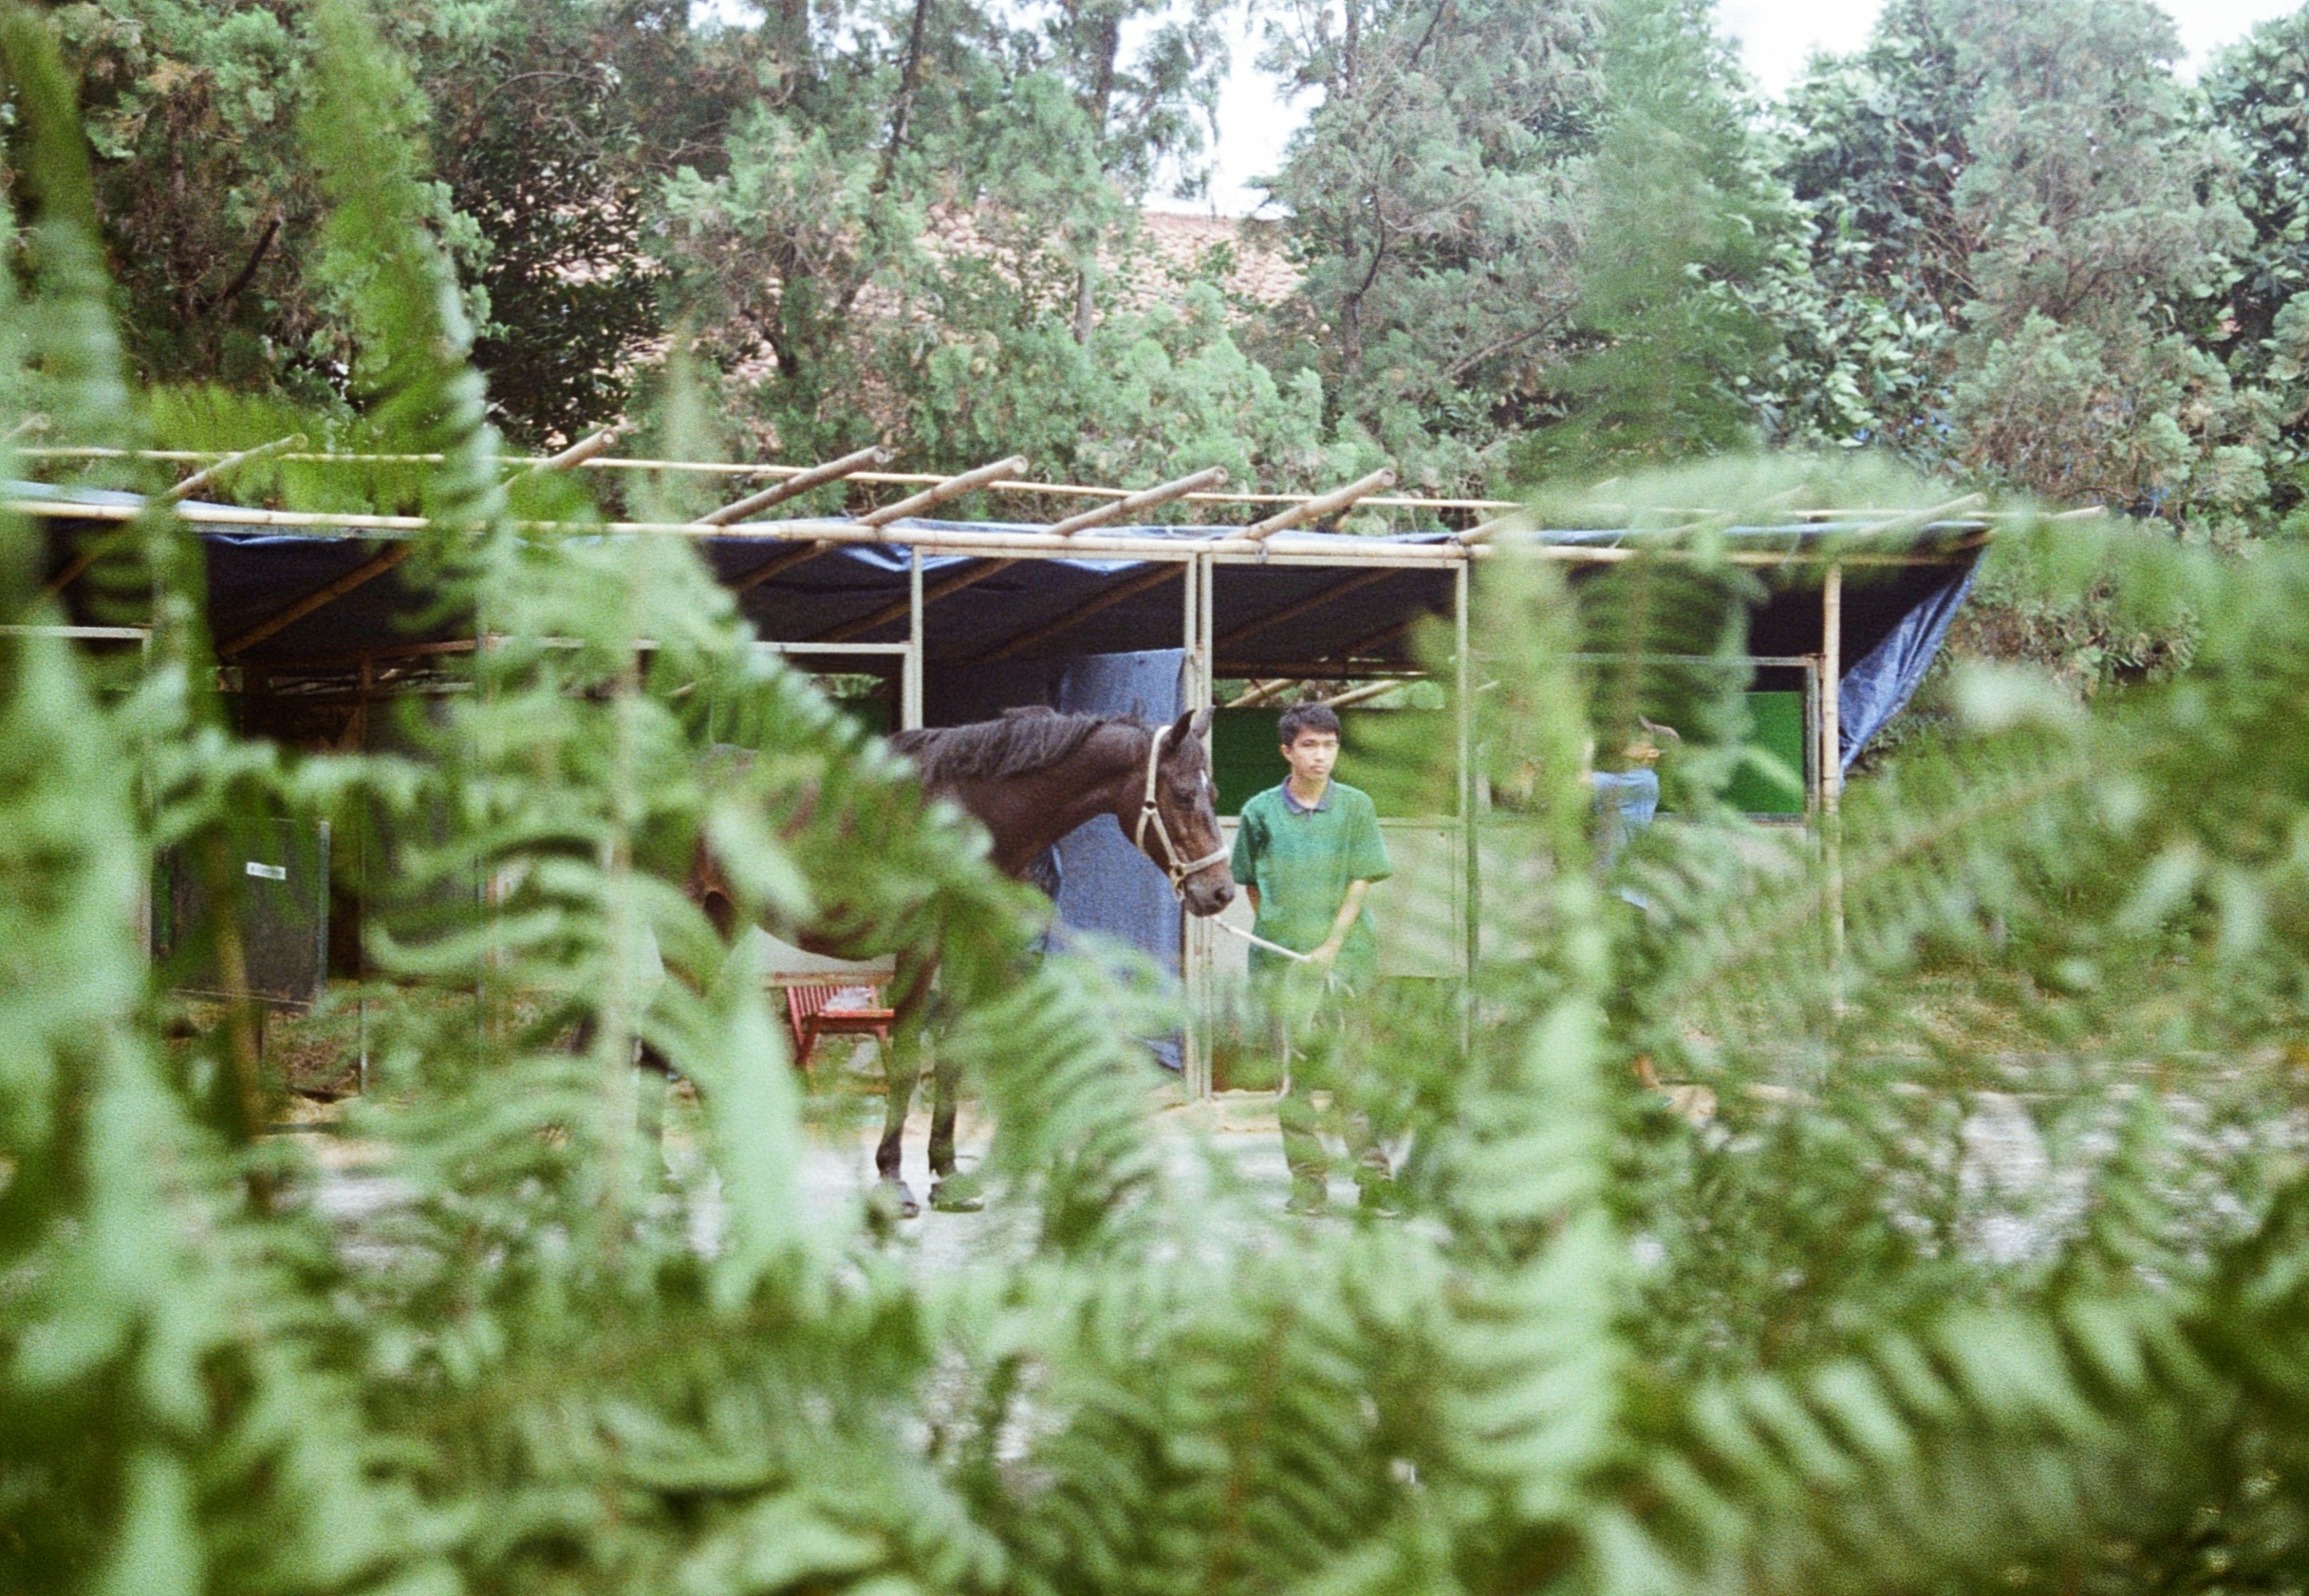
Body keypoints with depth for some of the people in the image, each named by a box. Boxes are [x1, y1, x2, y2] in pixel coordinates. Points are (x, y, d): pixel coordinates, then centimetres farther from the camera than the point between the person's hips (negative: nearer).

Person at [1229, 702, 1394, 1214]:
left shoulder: (1355, 807, 2)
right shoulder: (1260, 812, 5)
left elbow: (1361, 882, 0)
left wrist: (1332, 945, -8)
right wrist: (1275, 932, 2)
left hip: (1342, 955, -2)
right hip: (1279, 959, 2)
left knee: (1343, 1068, -7)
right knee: (1292, 1073, 4)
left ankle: (1375, 1176, -3)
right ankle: (1307, 1180, 10)